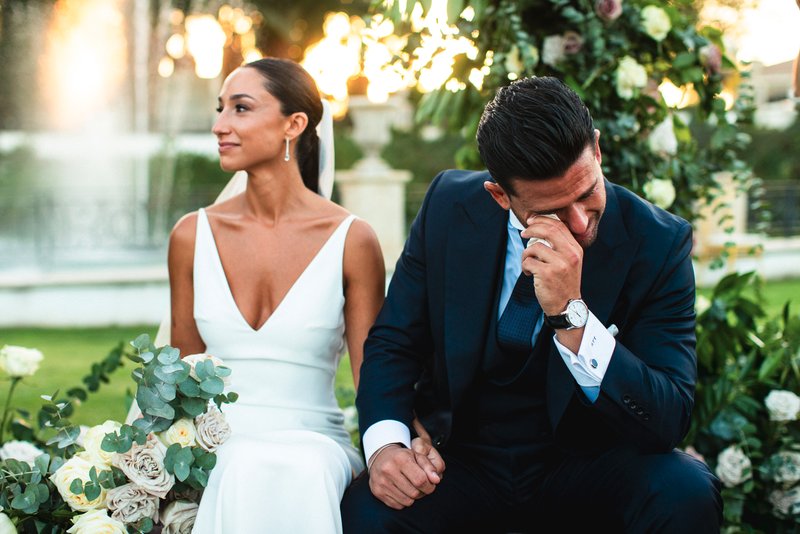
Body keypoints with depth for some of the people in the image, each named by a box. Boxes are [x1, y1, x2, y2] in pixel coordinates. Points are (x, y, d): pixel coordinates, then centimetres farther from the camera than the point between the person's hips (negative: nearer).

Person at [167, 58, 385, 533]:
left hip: (314, 445, -1)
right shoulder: (193, 236, 5)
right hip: (217, 444, 1)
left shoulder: (351, 241, -2)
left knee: (293, 474, -37)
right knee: (244, 470, -34)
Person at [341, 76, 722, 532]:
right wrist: (386, 443, -19)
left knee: (687, 494, -31)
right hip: (464, 461, 1)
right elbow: (392, 342, 1)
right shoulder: (449, 208, -7)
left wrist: (571, 313, -32)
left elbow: (669, 422, -19)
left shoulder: (658, 242, -15)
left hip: (589, 466, -1)